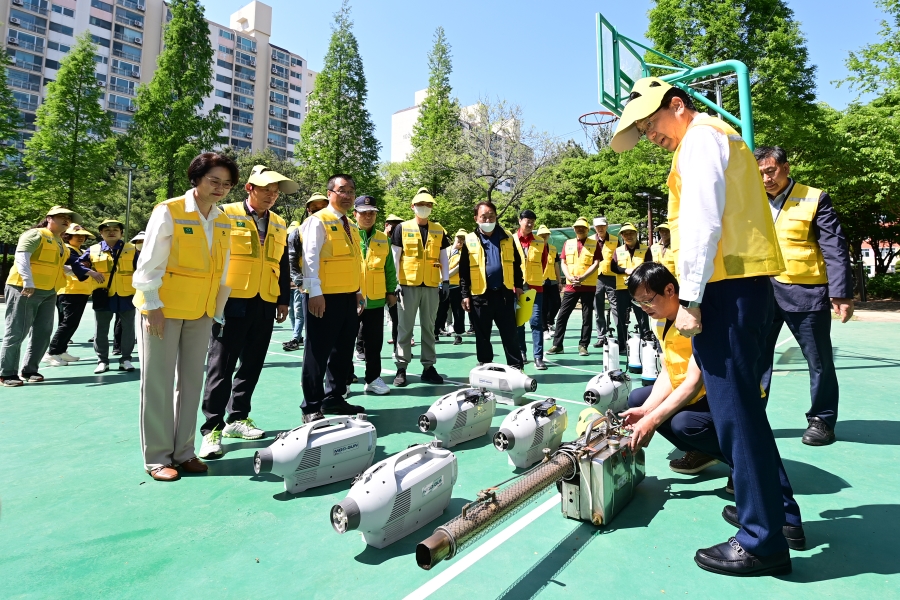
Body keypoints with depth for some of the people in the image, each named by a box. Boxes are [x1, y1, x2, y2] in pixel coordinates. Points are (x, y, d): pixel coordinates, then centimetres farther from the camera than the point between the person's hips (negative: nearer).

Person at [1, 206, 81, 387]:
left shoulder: (60, 243, 19)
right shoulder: (35, 234, -6)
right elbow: (21, 257, -18)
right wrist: (28, 282, -26)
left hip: (48, 294, 8)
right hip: (24, 290, -8)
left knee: (42, 332, 8)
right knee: (17, 332, -3)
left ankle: (29, 370, 19)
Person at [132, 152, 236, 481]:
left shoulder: (224, 222, 6)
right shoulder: (169, 211, -10)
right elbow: (149, 264, -11)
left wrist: (218, 311, 10)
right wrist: (153, 306, -13)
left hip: (201, 312, 5)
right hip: (163, 309, -5)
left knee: (191, 382, 9)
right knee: (158, 383, 2)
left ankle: (183, 451, 20)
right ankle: (157, 457, 14)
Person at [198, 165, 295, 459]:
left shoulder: (279, 225, 14)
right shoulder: (226, 214, 0)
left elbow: (283, 266, 17)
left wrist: (283, 299, 13)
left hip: (265, 305, 5)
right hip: (232, 302, -5)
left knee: (251, 366, 10)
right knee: (221, 366, -1)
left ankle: (237, 418, 24)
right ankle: (212, 428, 6)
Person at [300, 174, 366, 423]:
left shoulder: (351, 227, 18)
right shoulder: (318, 221, -5)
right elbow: (310, 257, -14)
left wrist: (359, 292, 16)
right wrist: (315, 292, -21)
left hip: (349, 298, 8)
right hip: (326, 297, -8)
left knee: (343, 352, 14)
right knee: (318, 353, -1)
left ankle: (334, 398, 27)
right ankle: (312, 407, 9)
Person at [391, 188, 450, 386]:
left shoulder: (439, 230, 11)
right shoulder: (402, 228, 3)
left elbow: (443, 257, 13)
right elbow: (395, 257, 1)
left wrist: (446, 281, 5)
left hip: (431, 286, 3)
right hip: (408, 285, -2)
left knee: (429, 327, 7)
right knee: (405, 327, 1)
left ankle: (429, 367, 15)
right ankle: (401, 368, 9)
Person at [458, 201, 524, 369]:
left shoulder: (507, 238, 7)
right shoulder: (470, 240, 1)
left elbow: (516, 264, 13)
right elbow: (463, 271, 2)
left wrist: (518, 285, 7)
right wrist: (465, 294, -2)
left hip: (504, 294, 1)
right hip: (480, 295, -1)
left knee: (510, 334, 6)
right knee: (482, 336, 10)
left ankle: (516, 367, 15)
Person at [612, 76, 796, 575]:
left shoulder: (701, 137, -4)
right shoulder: (721, 137, 26)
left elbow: (702, 224, -16)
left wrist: (690, 299, -18)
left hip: (728, 283, -11)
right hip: (745, 279, 11)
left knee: (734, 408, -6)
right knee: (740, 402, 16)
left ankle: (761, 542, 4)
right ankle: (776, 509, 28)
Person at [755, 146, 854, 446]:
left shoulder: (815, 199, -2)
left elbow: (835, 248, -5)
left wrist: (841, 292, -12)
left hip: (805, 291, -3)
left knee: (818, 360, 9)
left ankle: (822, 420, 25)